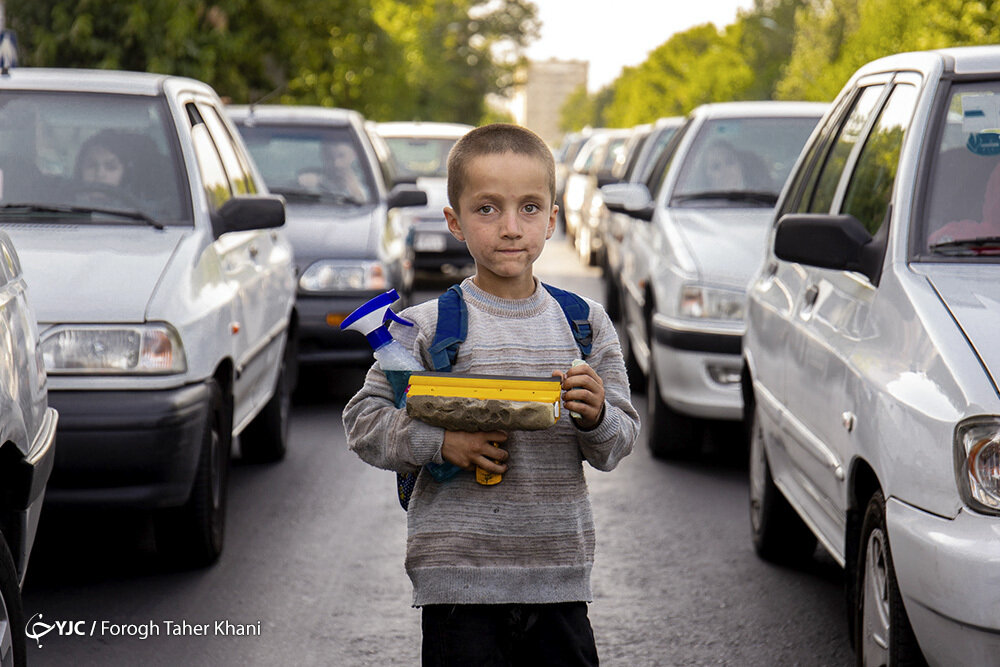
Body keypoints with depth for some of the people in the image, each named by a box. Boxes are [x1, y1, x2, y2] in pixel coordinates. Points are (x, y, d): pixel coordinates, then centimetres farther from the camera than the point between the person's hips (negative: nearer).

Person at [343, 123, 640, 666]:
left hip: (559, 579, 3)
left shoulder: (585, 323, 6)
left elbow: (618, 446, 10)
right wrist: (441, 442, -17)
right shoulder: (425, 328, -4)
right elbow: (363, 421, -2)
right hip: (459, 579, -3)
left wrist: (597, 419, -13)